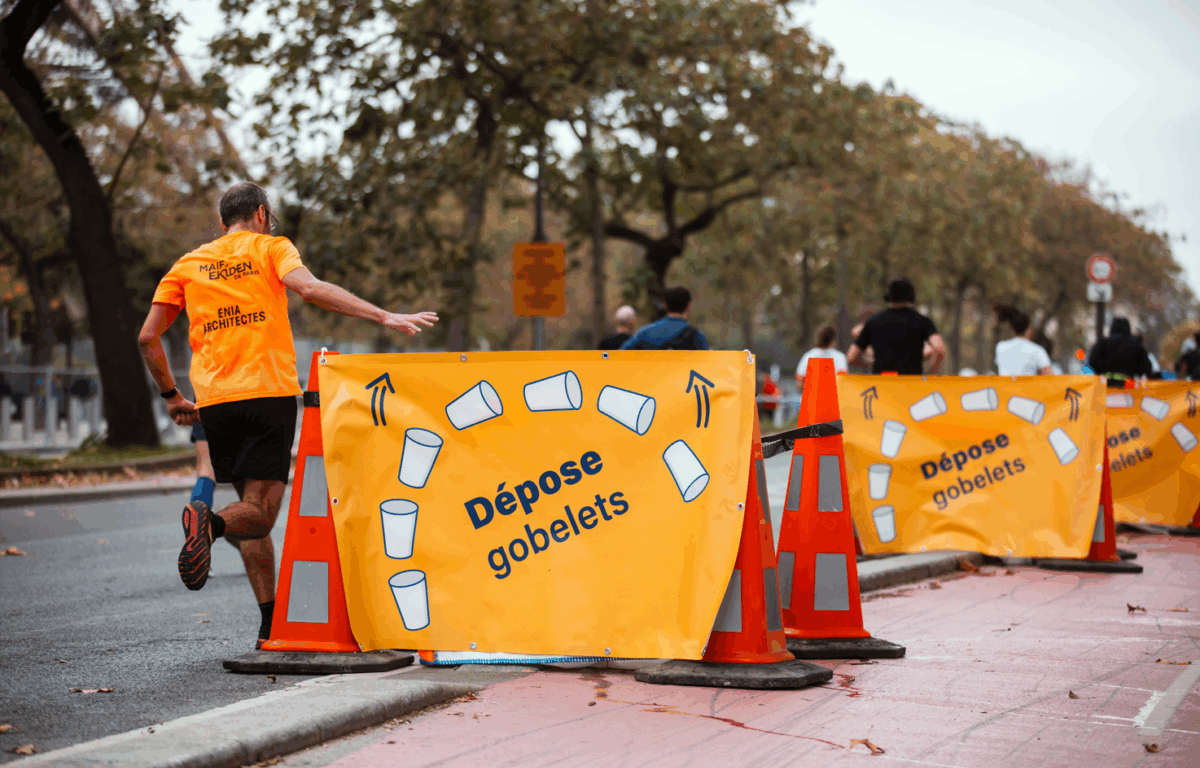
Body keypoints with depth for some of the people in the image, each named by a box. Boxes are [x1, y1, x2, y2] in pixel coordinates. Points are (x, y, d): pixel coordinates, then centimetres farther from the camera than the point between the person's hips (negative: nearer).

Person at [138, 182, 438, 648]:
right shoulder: (270, 248, 9)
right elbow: (310, 289, -12)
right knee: (259, 512, -6)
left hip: (214, 400, 4)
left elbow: (147, 338, 13)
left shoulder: (188, 264, 20)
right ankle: (212, 523, -39)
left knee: (254, 509, 12)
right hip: (268, 393, -4)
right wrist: (384, 317, -17)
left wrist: (171, 396, 25)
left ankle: (272, 624, 6)